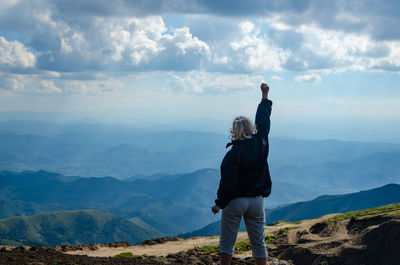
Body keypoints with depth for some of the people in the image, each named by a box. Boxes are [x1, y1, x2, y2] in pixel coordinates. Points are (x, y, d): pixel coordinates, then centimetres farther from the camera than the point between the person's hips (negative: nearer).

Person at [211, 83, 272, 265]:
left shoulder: (234, 153, -18)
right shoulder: (262, 143, -4)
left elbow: (228, 181, -16)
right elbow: (263, 119, 13)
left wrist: (219, 203, -5)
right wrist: (265, 96, 26)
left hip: (235, 200, -4)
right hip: (257, 200, 5)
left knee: (227, 242, 8)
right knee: (258, 243, 11)